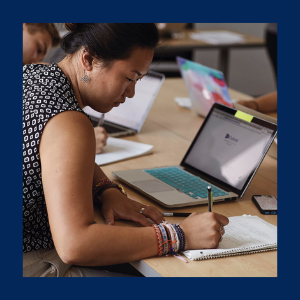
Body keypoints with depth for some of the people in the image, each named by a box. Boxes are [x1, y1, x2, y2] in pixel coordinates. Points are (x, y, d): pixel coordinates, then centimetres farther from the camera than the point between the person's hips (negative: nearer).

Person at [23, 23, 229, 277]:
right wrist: (180, 237, -28)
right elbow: (74, 246, -33)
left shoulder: (36, 74, 6)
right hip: (31, 264, -10)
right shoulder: (68, 124, -26)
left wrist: (109, 191, 2)